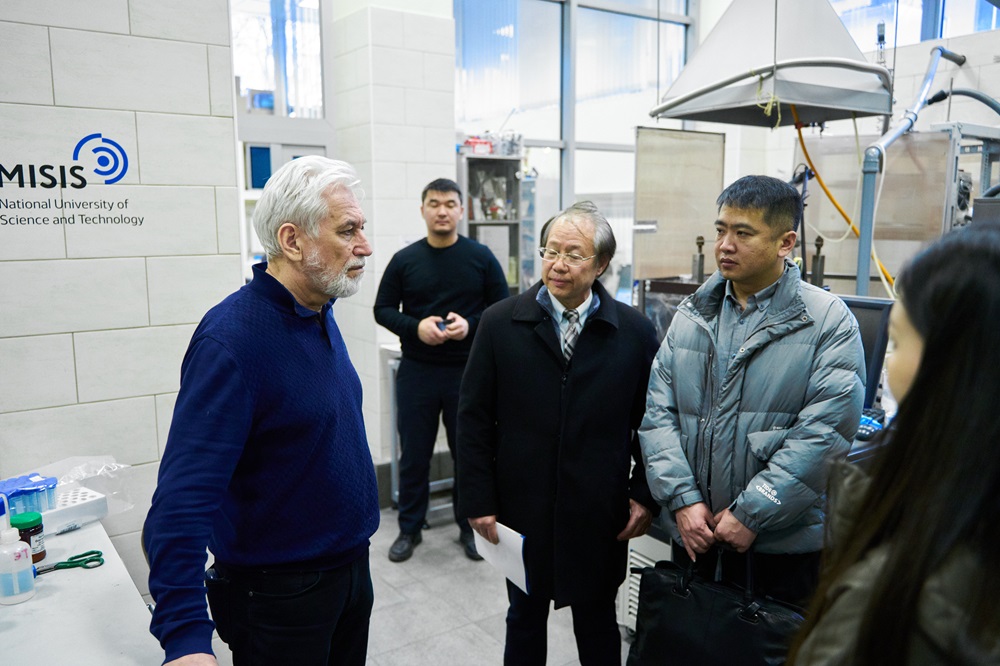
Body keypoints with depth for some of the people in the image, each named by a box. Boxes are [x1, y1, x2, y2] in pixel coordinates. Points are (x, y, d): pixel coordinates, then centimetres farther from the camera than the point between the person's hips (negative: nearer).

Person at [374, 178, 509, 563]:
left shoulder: (481, 257, 0)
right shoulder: (404, 260, 2)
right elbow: (382, 309, 5)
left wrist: (471, 325, -16)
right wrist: (415, 327, -14)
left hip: (468, 372, 0)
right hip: (417, 372, 1)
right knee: (414, 455, 9)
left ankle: (470, 527, 27)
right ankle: (409, 529, 26)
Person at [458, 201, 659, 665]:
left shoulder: (635, 331, -4)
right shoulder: (501, 323, -5)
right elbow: (474, 418, -3)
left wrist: (645, 496, -1)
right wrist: (479, 501, -5)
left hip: (600, 517, 0)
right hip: (522, 510, 0)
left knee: (597, 626, 19)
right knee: (524, 620, 19)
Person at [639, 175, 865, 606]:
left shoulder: (830, 322, -9)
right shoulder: (691, 315, 5)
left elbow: (824, 433, -16)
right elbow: (658, 413, 1)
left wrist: (750, 515, -17)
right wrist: (683, 501, -9)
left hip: (781, 541, -3)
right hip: (692, 531, 4)